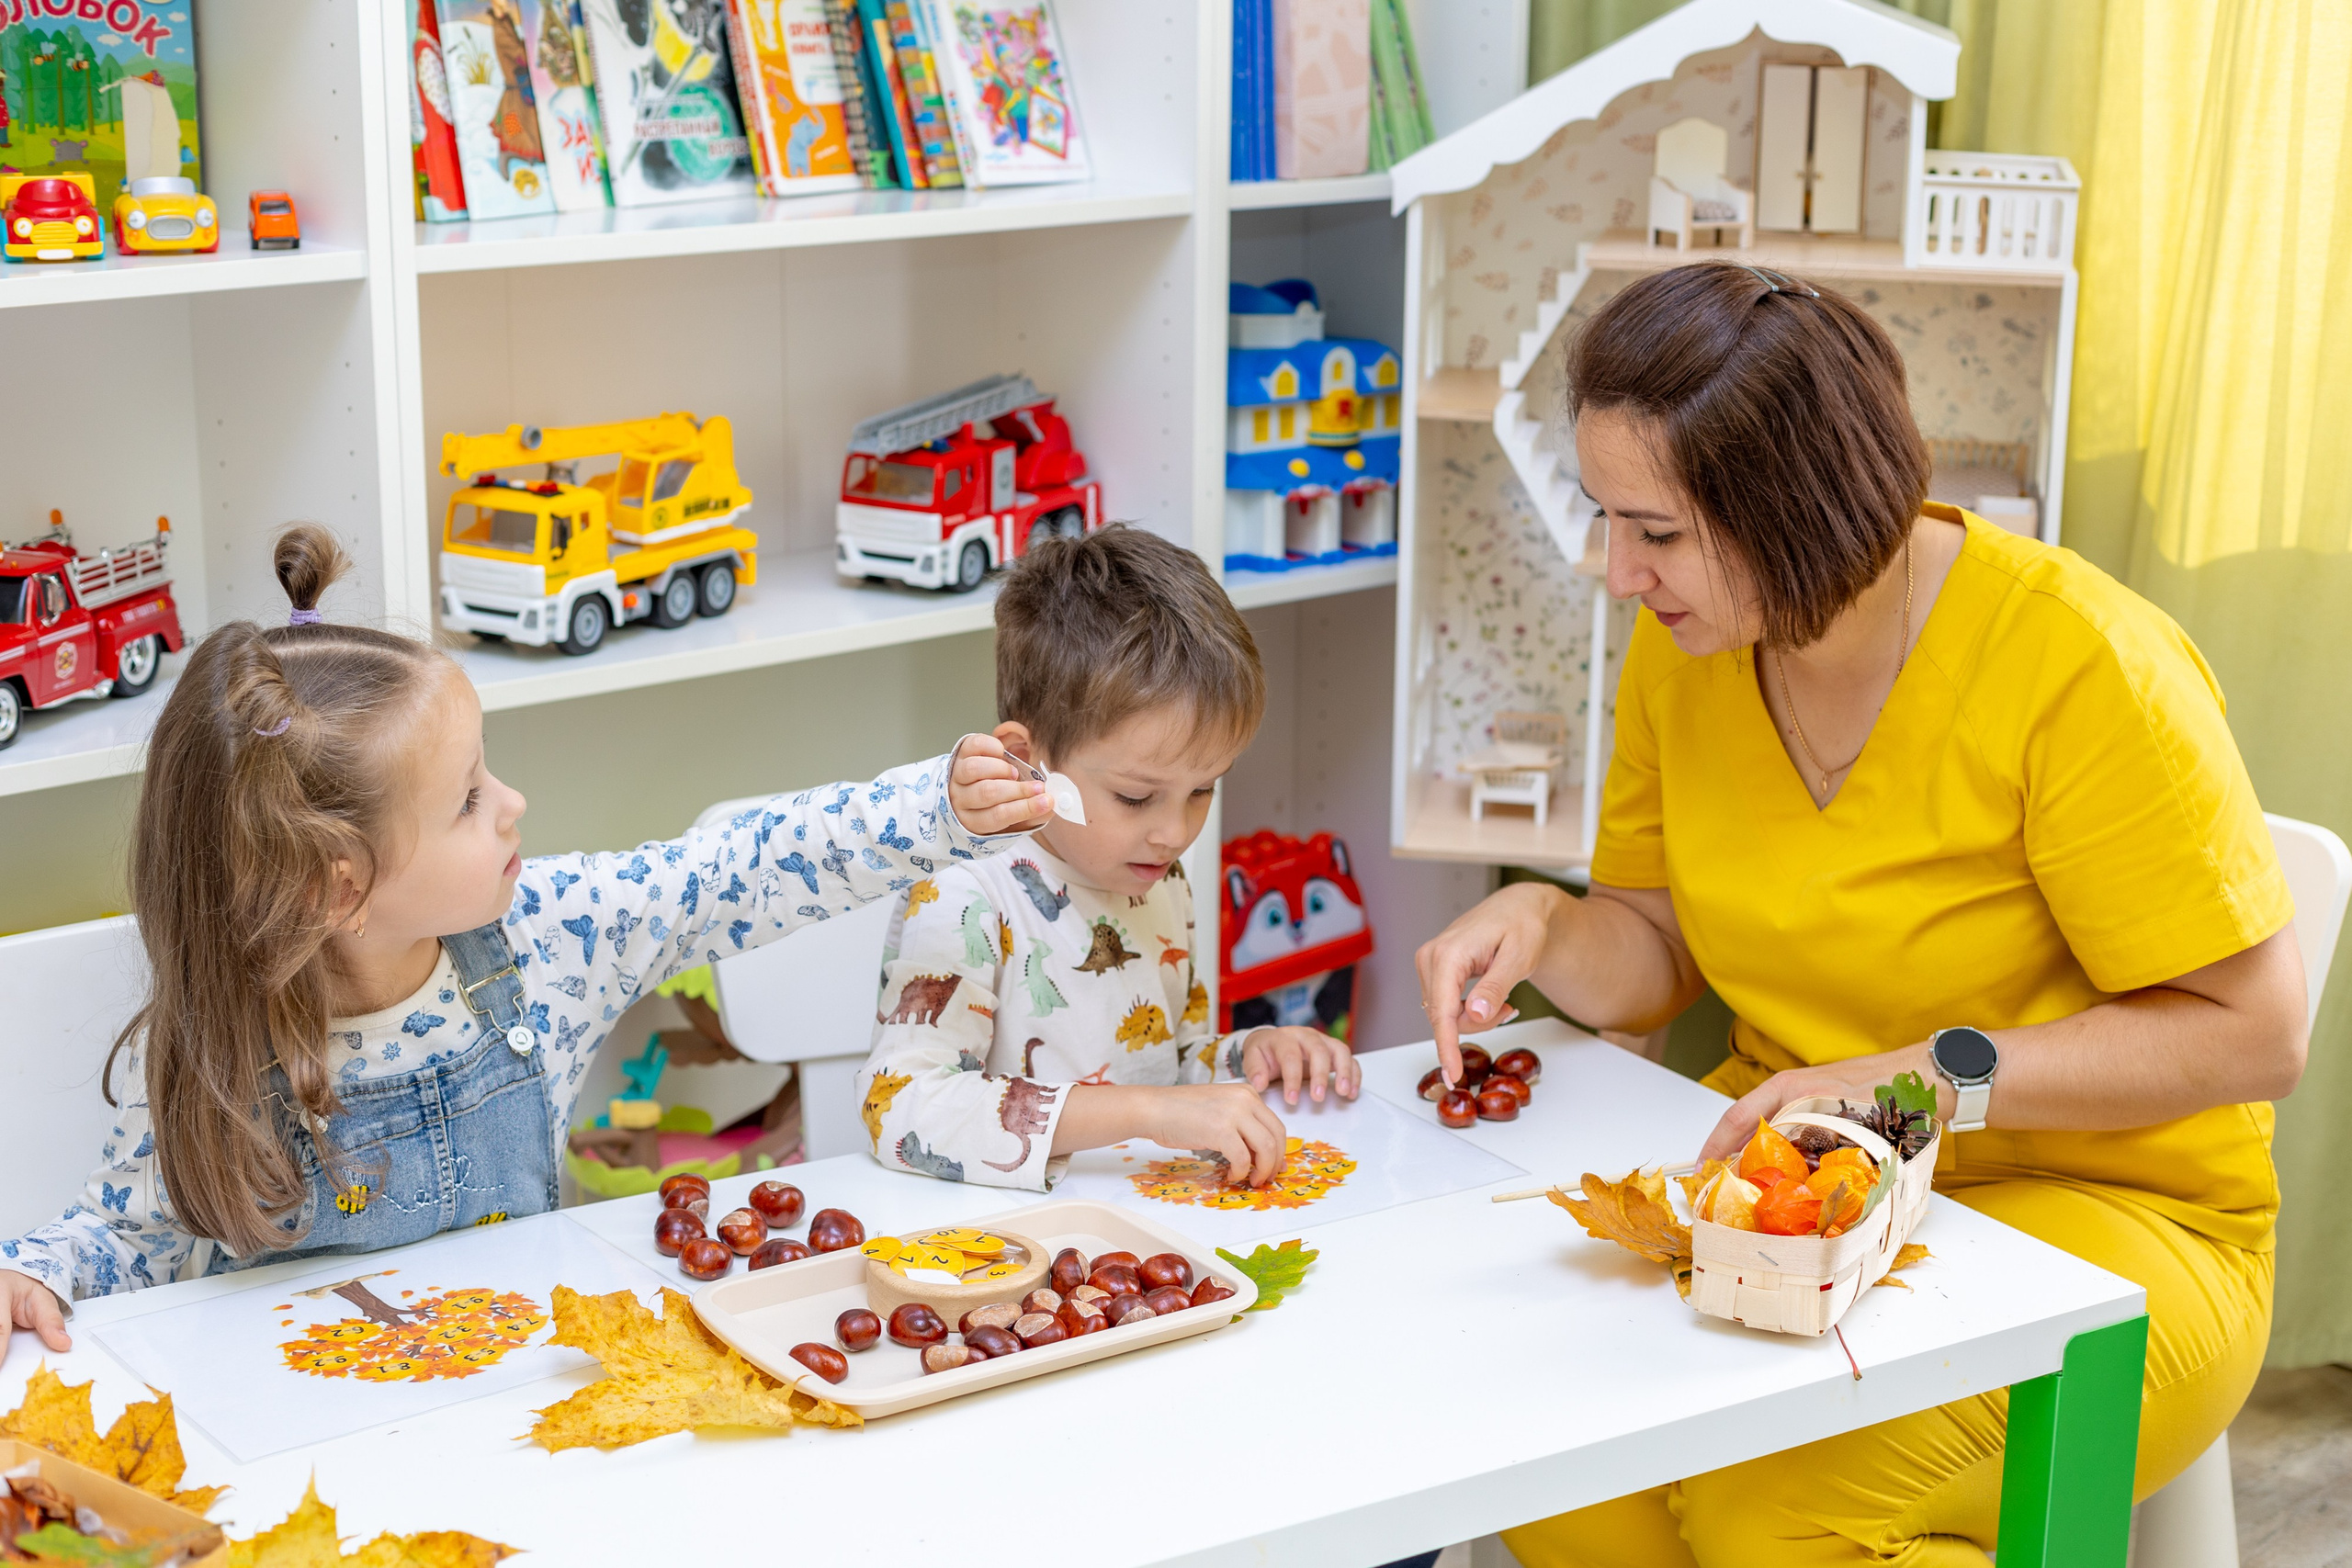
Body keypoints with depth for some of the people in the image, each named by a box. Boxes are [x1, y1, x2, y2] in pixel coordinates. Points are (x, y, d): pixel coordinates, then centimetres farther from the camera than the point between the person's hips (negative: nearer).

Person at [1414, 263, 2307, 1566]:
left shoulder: (2083, 666, -19)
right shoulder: (1684, 645, 0)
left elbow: (2253, 1033, -15)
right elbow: (1657, 960, 12)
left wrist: (1931, 1078, -22)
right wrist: (1544, 927, -11)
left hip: (2098, 1212, -5)